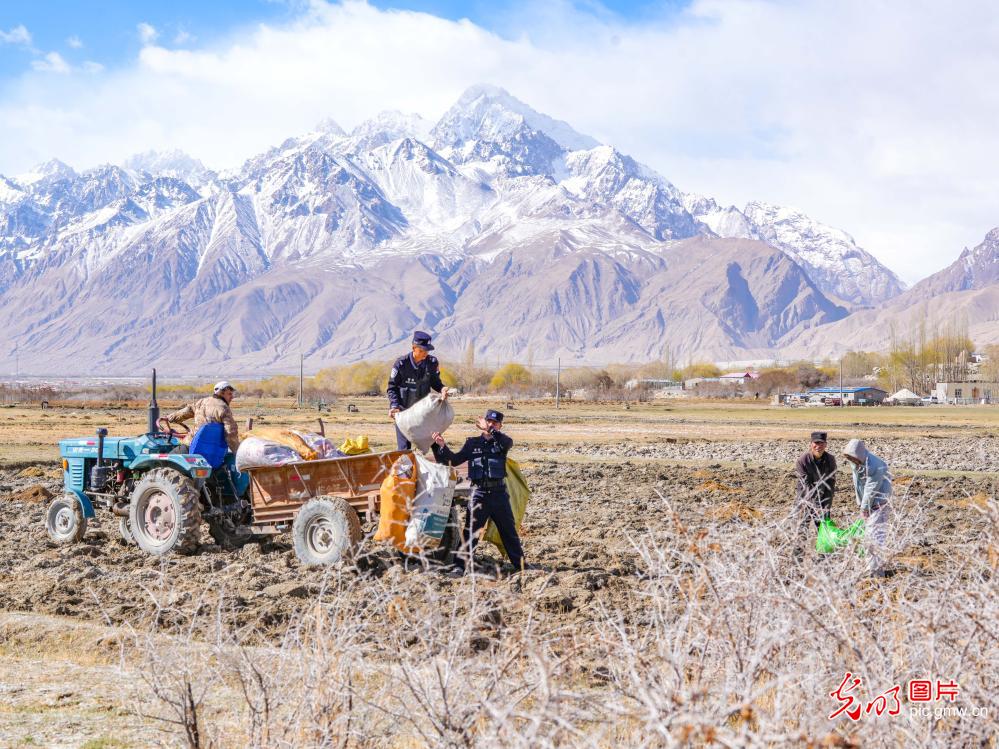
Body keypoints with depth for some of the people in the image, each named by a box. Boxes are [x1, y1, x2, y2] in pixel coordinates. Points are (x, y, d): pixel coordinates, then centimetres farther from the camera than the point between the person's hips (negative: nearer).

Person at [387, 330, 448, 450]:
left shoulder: (432, 363, -7)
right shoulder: (401, 364, -15)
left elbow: (435, 382, 8)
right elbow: (391, 388, -8)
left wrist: (442, 389, -15)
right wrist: (394, 406, -22)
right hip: (403, 410, -3)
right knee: (404, 447, -2)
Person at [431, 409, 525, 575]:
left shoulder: (501, 442, 4)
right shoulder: (472, 443, 7)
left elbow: (508, 442, -21)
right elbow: (454, 460, 2)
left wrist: (490, 430, -30)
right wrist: (442, 446, -13)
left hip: (499, 493, 0)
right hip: (479, 493, 0)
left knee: (509, 531, 11)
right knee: (470, 531, -4)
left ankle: (521, 564, 22)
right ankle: (460, 565, -3)